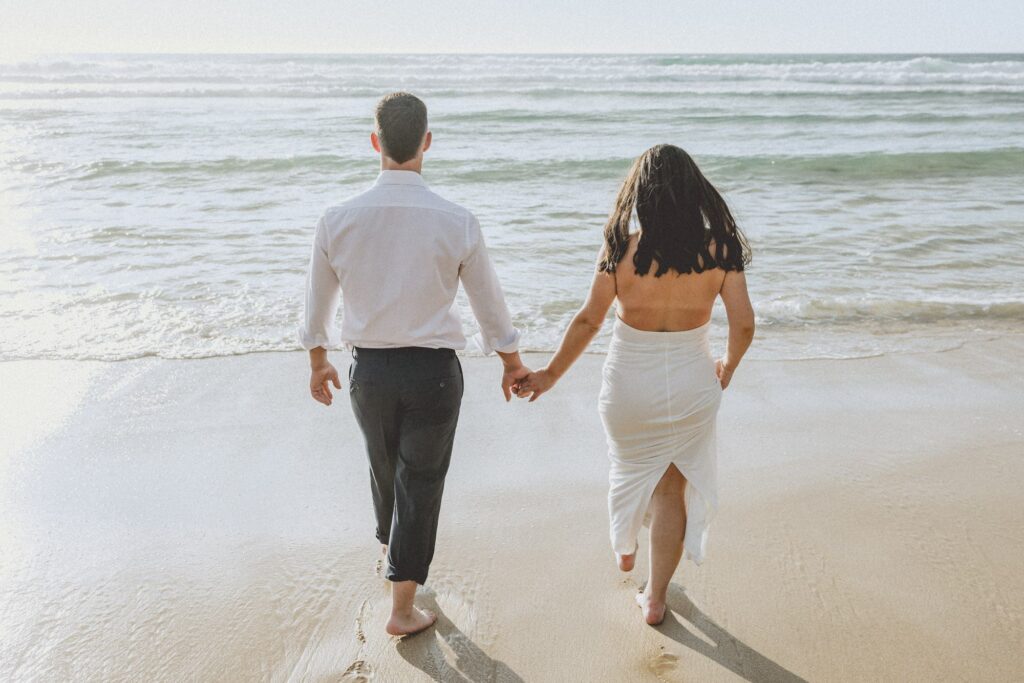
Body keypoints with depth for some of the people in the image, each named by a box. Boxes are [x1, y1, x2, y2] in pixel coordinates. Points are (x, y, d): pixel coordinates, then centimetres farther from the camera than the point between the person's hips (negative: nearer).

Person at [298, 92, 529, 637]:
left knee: (384, 468, 26)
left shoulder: (337, 220, -10)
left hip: (369, 370, 3)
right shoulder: (457, 223, -15)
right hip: (432, 370, -2)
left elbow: (317, 304, 3)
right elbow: (489, 305, -2)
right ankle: (403, 607, 19)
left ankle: (392, 547, 54)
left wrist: (318, 363, 21)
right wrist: (513, 364, 15)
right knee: (421, 481, 11)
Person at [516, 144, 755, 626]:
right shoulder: (719, 251, -12)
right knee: (673, 488, 17)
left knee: (630, 467, 29)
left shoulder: (620, 250, -16)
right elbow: (744, 325, -9)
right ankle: (656, 596, 27)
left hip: (629, 384, 0)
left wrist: (551, 374, 2)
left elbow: (588, 320, -11)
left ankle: (626, 549, 52)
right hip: (690, 388, 1)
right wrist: (727, 367, 12)